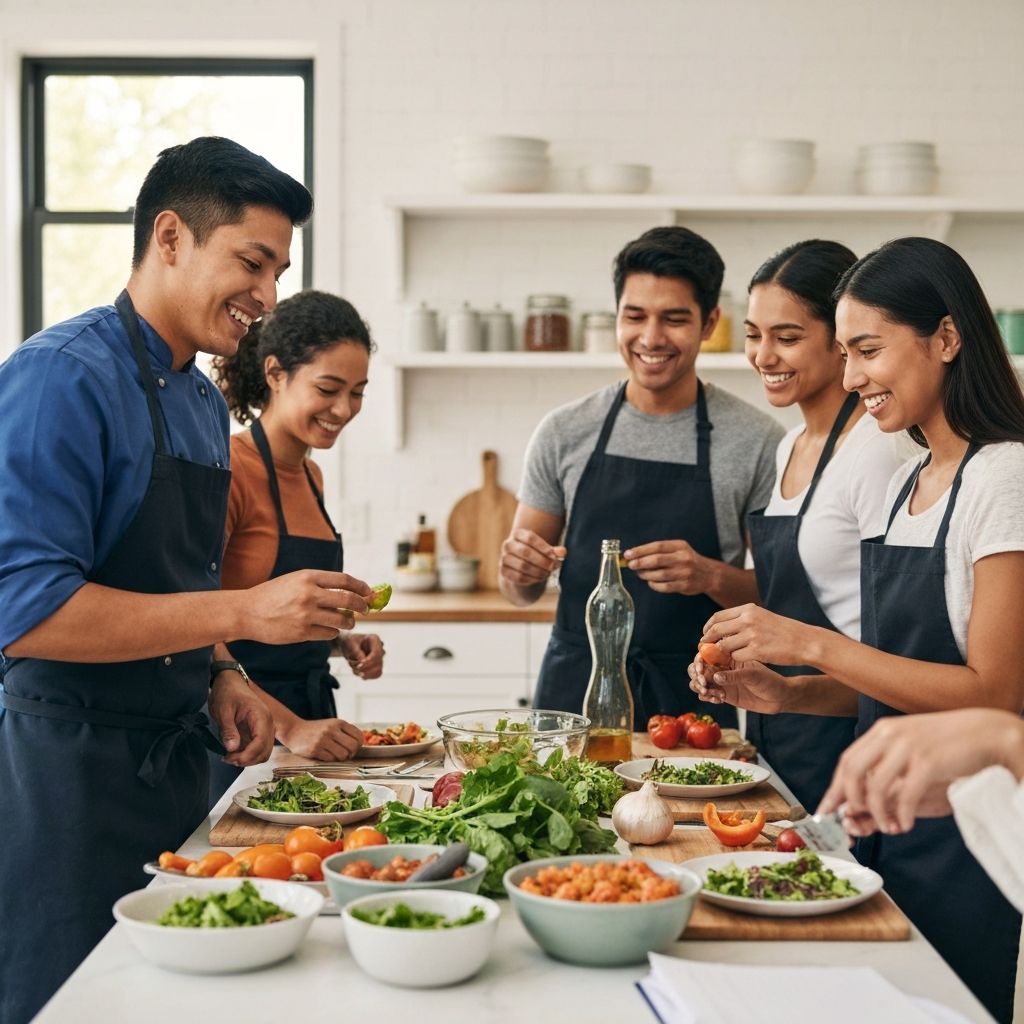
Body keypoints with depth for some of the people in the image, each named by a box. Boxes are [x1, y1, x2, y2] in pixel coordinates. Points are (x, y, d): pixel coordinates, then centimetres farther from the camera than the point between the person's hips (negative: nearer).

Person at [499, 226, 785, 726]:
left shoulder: (757, 440, -5)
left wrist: (712, 576, -20)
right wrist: (520, 572, -13)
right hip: (573, 687, 2)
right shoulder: (564, 432, 2)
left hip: (694, 702, -1)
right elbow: (522, 589, 9)